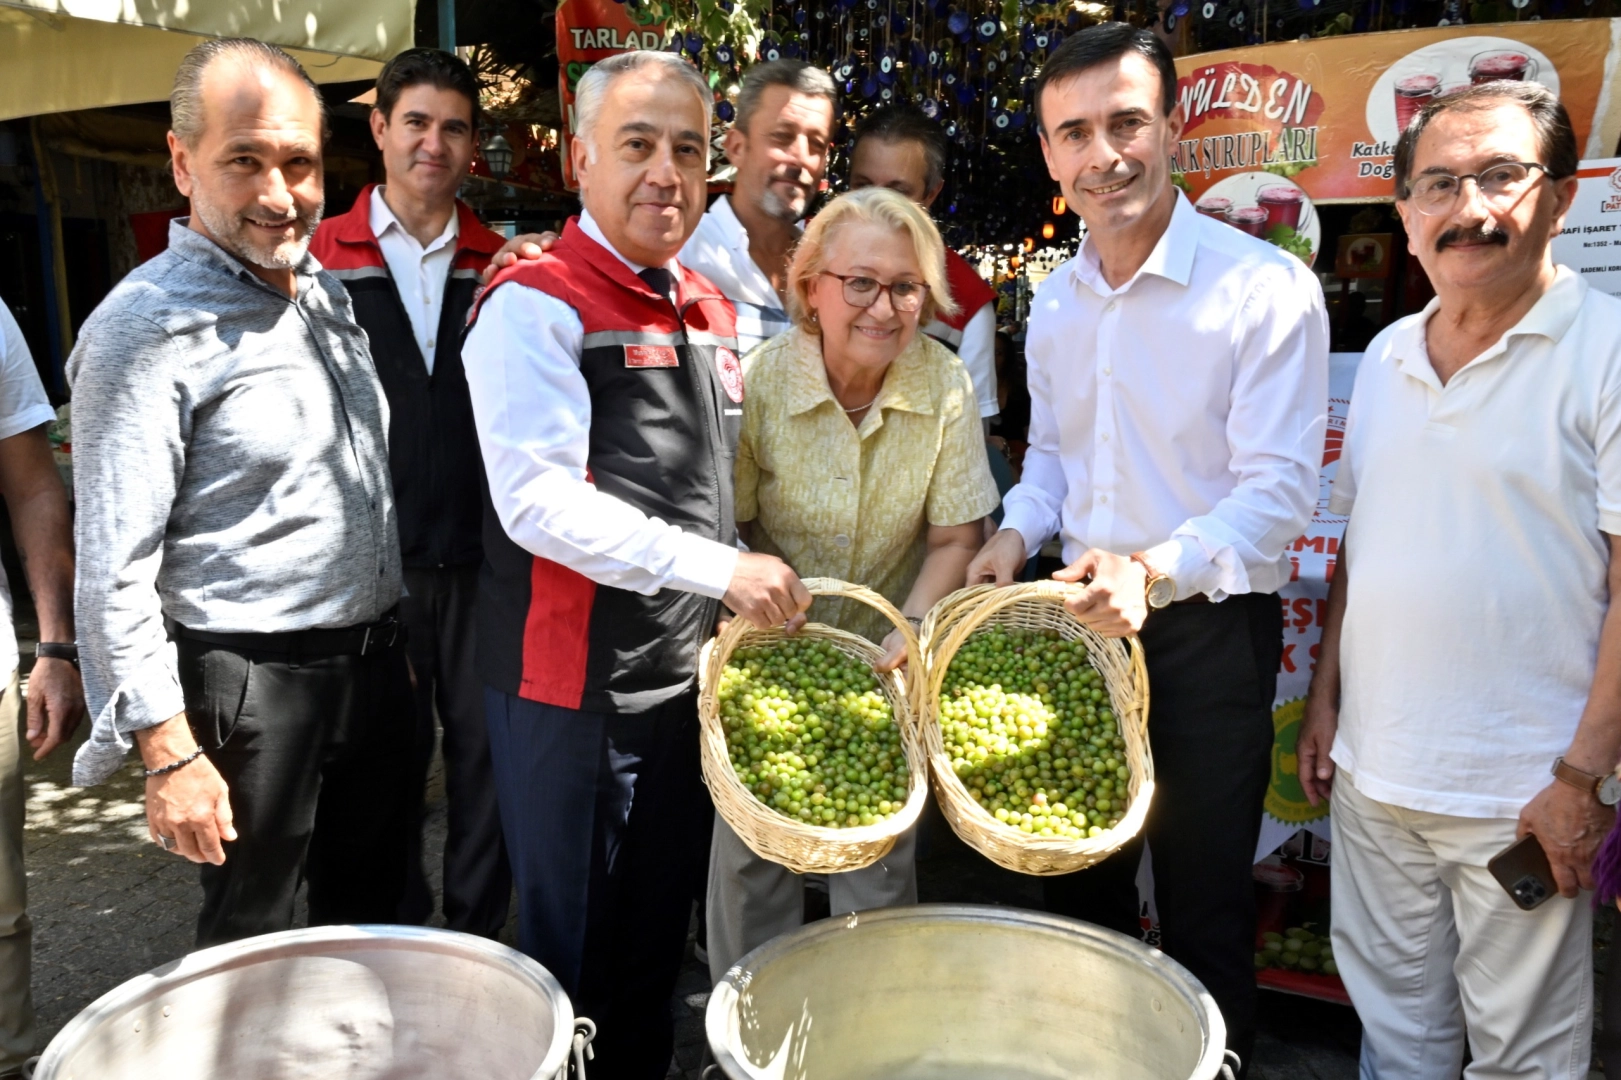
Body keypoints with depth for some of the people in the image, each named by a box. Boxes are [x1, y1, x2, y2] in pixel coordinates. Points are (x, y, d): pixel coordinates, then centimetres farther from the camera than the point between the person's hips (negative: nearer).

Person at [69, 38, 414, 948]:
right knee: (251, 945, 10)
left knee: (372, 913, 21)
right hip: (253, 689, -7)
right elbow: (115, 573, -17)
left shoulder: (330, 292, 8)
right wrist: (170, 753, -18)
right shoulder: (147, 327, -16)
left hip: (375, 662, 7)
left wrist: (400, 636, 16)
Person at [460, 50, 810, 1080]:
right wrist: (719, 569, -22)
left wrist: (767, 591, 10)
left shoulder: (714, 312, 11)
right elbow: (538, 502, -22)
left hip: (692, 676, 7)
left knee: (660, 946, 20)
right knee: (574, 958, 9)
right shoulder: (535, 304, -11)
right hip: (576, 687, -7)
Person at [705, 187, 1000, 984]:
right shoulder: (759, 380, -17)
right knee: (750, 853, 8)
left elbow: (955, 537, -7)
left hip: (887, 657, 1)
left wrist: (913, 630, -19)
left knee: (880, 859, 9)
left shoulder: (946, 386, -13)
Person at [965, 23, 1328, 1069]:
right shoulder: (1054, 301, 5)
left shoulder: (1267, 288, -15)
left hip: (1209, 629, -5)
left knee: (1203, 899, 8)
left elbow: (1278, 487, -19)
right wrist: (1018, 532, -3)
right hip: (1077, 618, 6)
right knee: (1081, 876, 20)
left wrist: (1155, 570, -34)